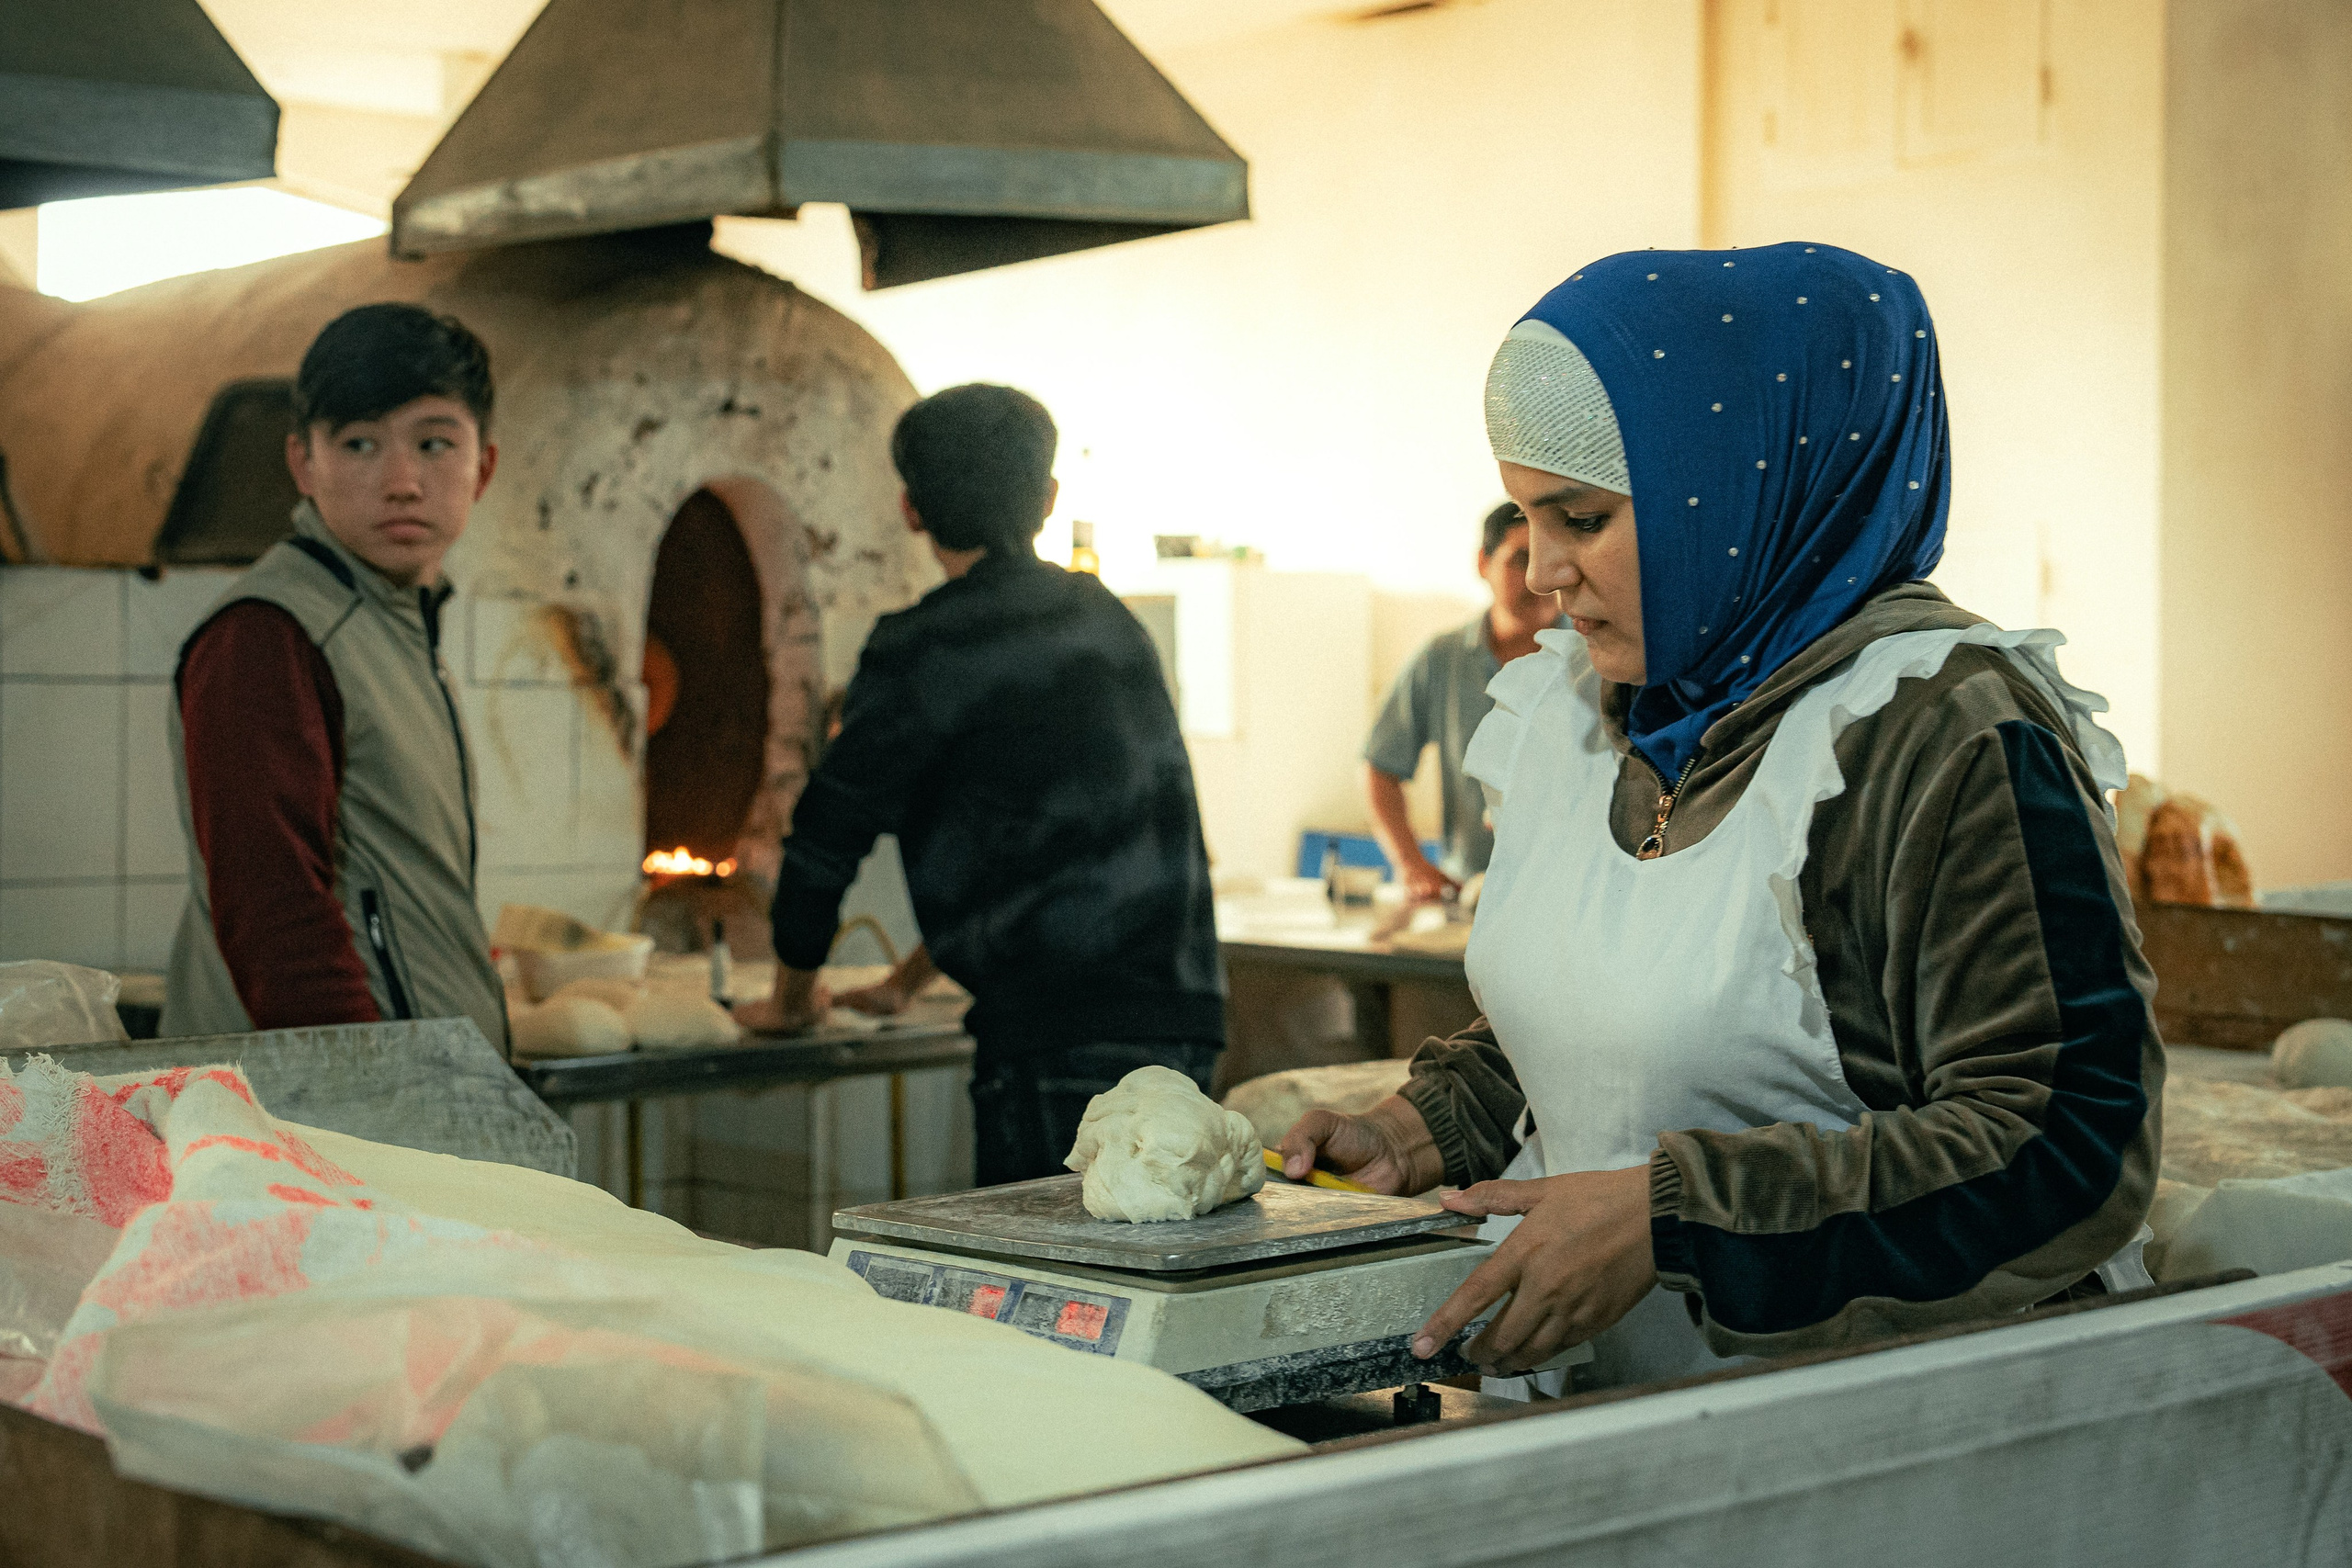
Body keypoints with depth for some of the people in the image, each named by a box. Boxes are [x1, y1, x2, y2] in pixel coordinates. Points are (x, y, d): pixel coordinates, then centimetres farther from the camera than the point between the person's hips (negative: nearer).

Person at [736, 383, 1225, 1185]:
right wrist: (907, 981, 38)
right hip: (1181, 1022, 8)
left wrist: (792, 998, 20)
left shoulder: (924, 649, -6)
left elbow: (826, 836, 0)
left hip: (1063, 1039, -8)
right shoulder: (1106, 619, 19)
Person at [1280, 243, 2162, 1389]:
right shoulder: (1568, 713, 12)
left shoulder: (1946, 733, -13)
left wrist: (1670, 1215, -21)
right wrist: (1420, 1131, 7)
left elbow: (2070, 1155, -18)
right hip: (1608, 1420, 6)